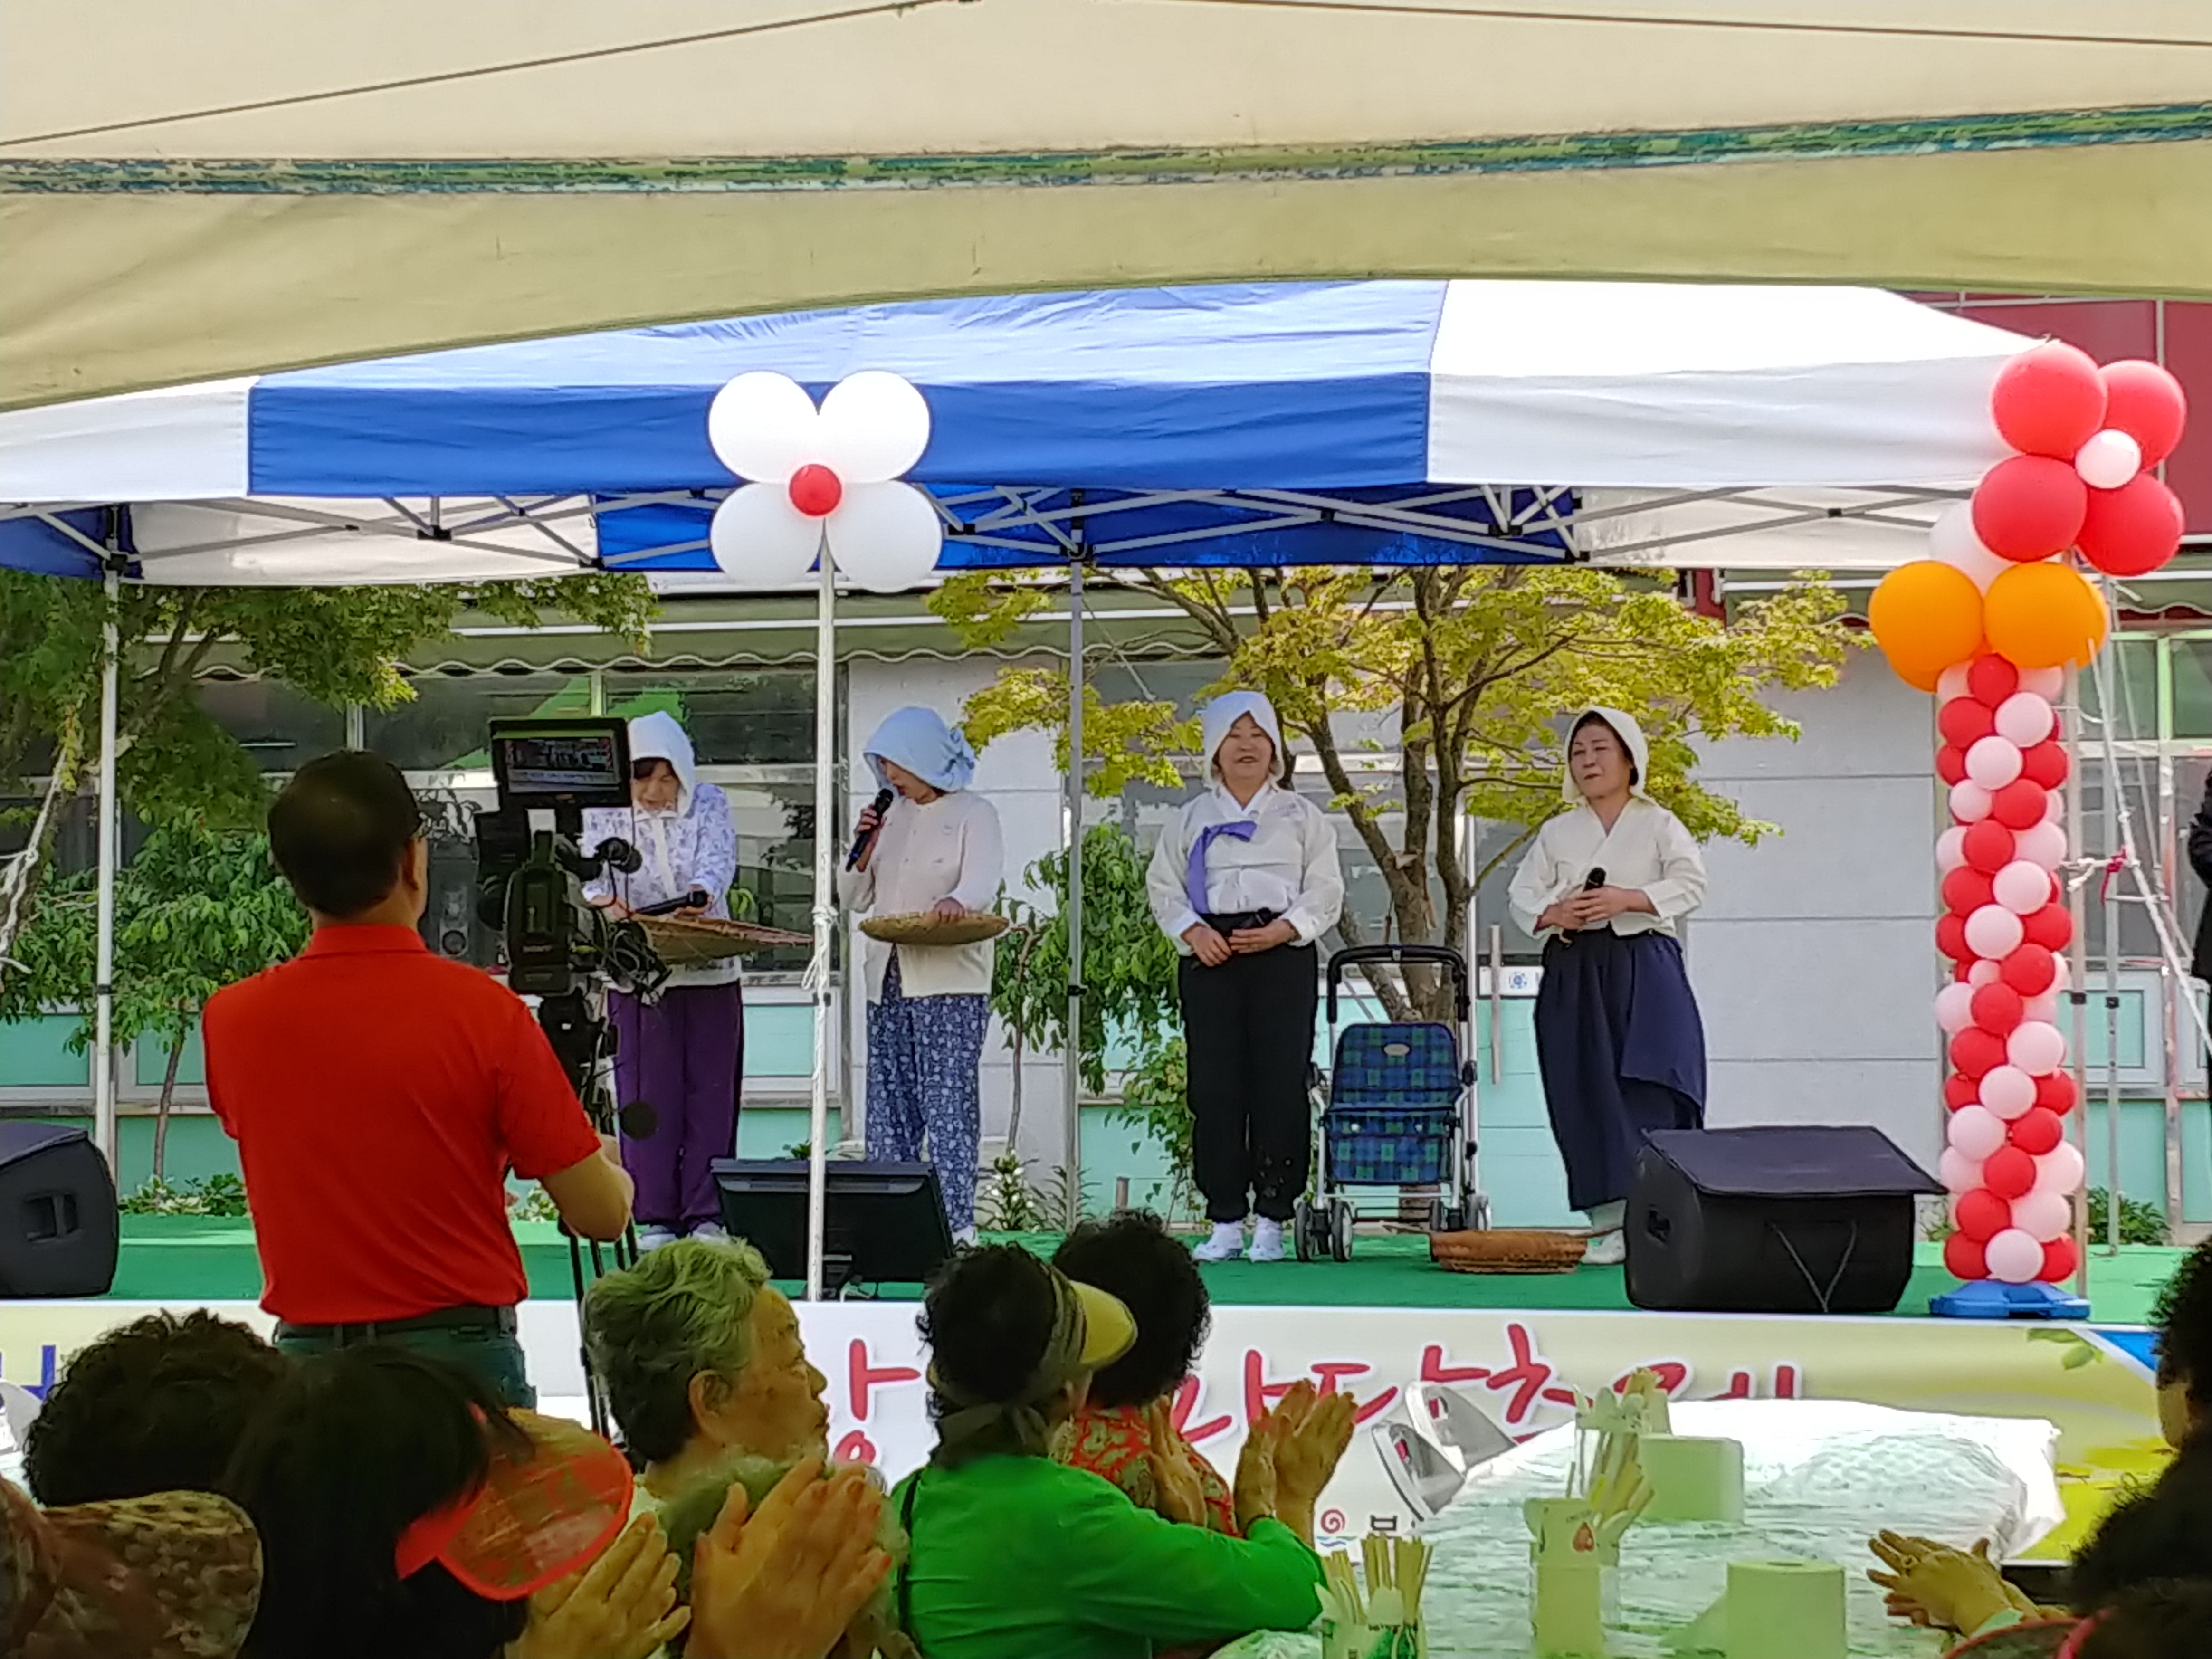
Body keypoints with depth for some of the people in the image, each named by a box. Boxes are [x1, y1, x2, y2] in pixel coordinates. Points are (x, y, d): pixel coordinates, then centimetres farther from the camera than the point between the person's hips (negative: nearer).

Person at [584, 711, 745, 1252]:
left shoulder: (709, 804, 3)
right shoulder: (604, 813, 3)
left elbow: (719, 859, -13)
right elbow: (592, 872, -10)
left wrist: (701, 894, -36)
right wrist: (603, 900, -34)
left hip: (709, 970, 0)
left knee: (711, 1091, 1)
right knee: (646, 1095, 0)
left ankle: (705, 1213, 8)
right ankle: (653, 1217, 7)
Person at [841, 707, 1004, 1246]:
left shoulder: (973, 814, 1)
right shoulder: (892, 817, 18)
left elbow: (984, 881, -17)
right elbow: (855, 899, 19)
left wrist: (957, 901, -39)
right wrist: (864, 848, 0)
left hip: (950, 983, -6)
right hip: (887, 979, 6)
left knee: (948, 1101, -11)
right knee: (889, 1102, 5)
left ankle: (956, 1221, -12)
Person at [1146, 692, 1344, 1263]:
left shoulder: (1301, 815, 11)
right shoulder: (1193, 818, 14)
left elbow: (1325, 891, 5)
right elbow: (1164, 886, 10)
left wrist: (1284, 929, -11)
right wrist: (1193, 931, -8)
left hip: (1283, 954, -1)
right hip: (1211, 956, 1)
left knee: (1280, 1086, -7)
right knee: (1214, 1089, -3)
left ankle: (1271, 1222, -1)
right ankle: (1225, 1222, 3)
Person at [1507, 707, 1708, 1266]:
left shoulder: (1658, 824, 9)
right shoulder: (1556, 833, 17)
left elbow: (1690, 885, -3)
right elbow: (1521, 895, 12)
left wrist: (1627, 899, -15)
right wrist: (1553, 913, -10)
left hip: (1644, 971, -3)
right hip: (1574, 972, 3)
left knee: (1645, 1093, -15)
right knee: (1585, 1100, -4)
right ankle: (1608, 1223, -2)